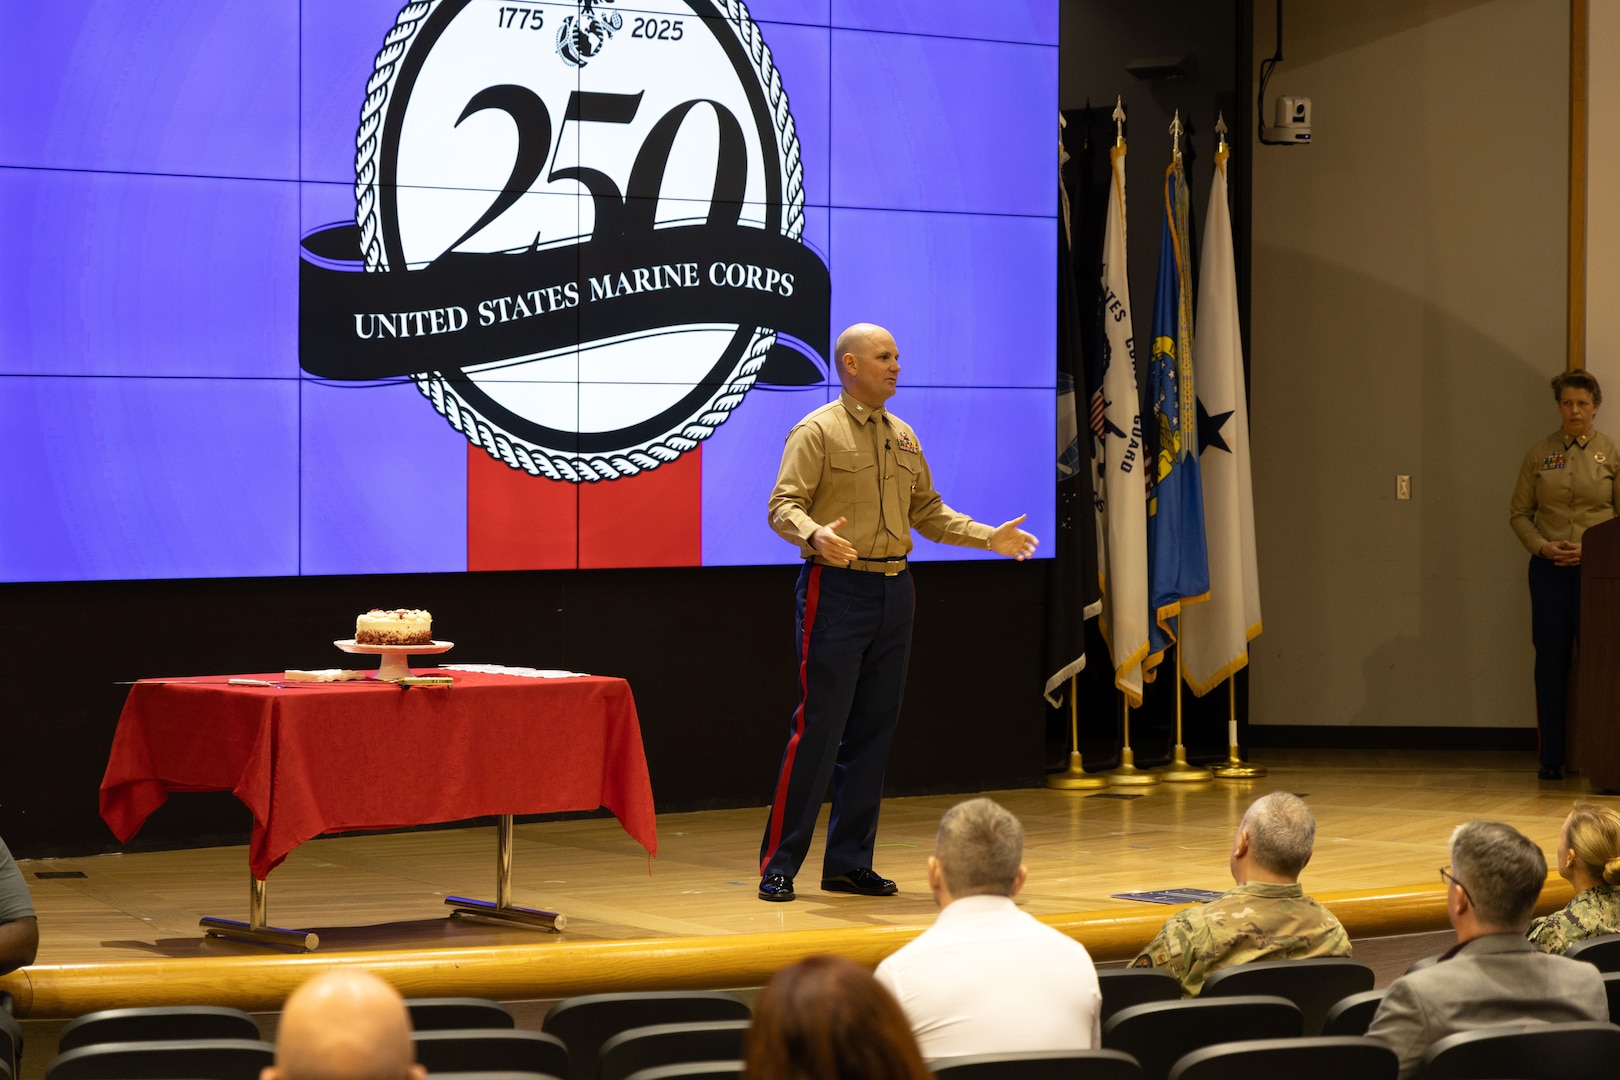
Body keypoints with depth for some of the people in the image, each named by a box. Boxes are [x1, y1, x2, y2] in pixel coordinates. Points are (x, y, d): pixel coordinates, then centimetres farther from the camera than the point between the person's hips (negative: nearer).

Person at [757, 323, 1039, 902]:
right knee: (819, 726, -9)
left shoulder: (903, 437, 15)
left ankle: (850, 863, 15)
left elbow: (927, 511, 20)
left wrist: (988, 537, 10)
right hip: (837, 590, -7)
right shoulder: (818, 431, -6)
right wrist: (815, 535, -34)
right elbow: (784, 505, -14)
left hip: (894, 589, 7)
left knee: (873, 730, 8)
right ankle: (779, 865, -3)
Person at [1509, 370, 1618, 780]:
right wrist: (1543, 547, -7)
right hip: (1550, 569, 1)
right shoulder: (1539, 454, 7)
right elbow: (1519, 512, 9)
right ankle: (1551, 757, 7)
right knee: (1551, 660, 1)